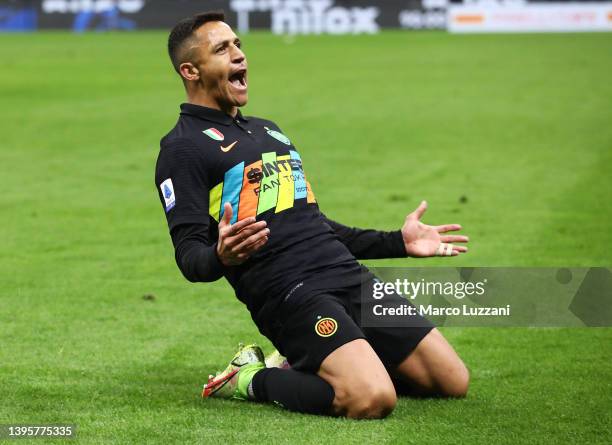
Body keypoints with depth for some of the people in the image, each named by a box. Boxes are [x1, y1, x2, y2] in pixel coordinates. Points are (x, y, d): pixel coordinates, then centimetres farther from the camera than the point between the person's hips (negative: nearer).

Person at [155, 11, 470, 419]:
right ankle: (252, 379, -4)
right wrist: (222, 257, -32)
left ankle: (305, 367, 14)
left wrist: (399, 243, 30)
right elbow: (190, 255, -9)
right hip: (287, 294, -8)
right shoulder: (183, 148, 0)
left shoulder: (268, 130, 26)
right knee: (373, 400, -29)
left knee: (453, 382, 0)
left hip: (351, 277, 8)